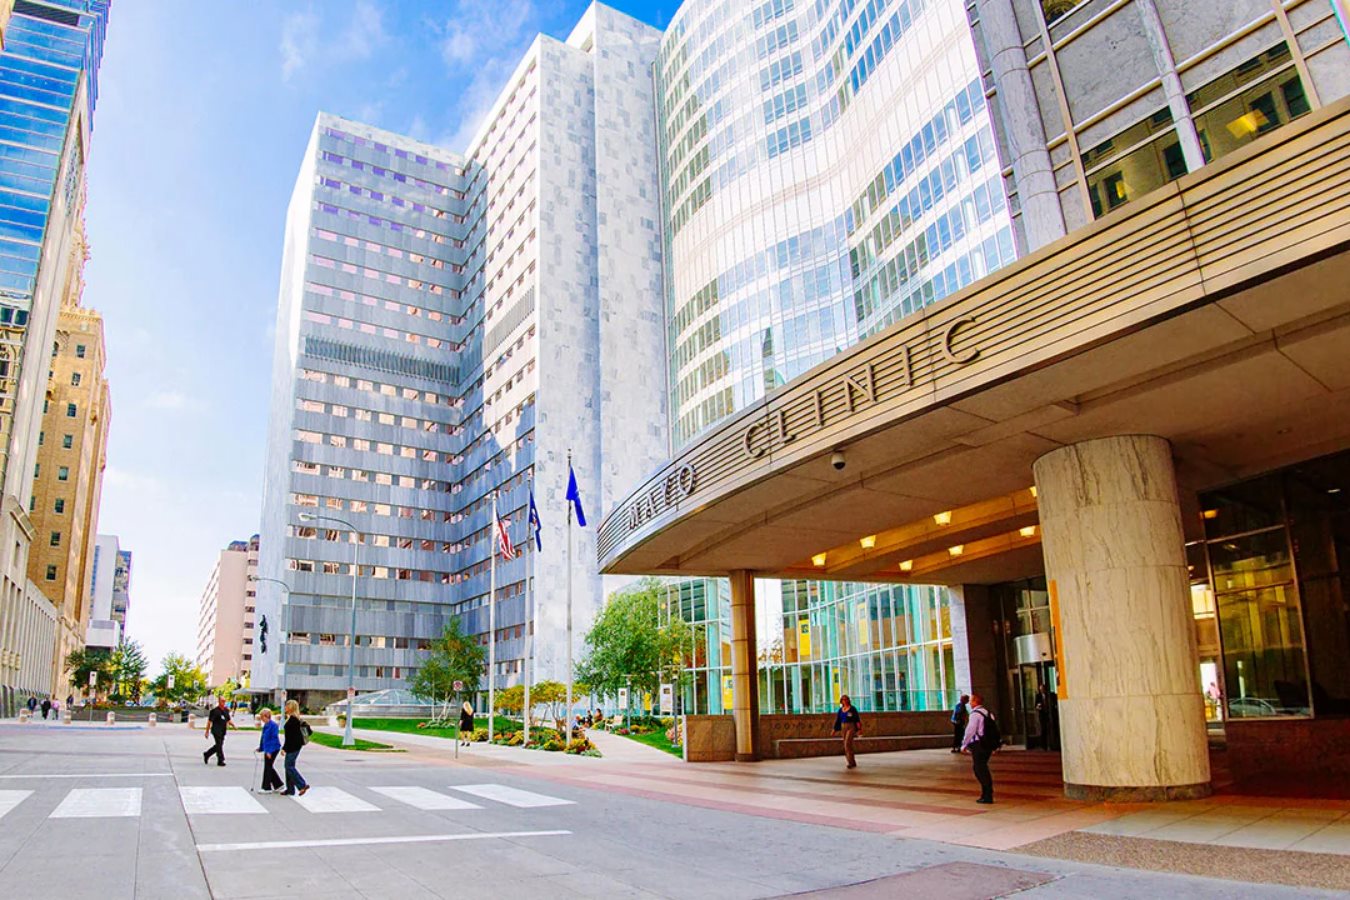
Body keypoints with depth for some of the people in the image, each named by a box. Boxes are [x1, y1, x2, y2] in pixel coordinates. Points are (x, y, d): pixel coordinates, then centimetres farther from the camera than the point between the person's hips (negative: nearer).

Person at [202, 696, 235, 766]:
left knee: (218, 745, 14)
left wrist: (233, 725, 1)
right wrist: (207, 732, -10)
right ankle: (220, 760, -3)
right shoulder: (215, 711, -10)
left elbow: (228, 720, 19)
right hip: (216, 731, -7)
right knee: (219, 745, -8)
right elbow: (209, 721, -9)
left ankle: (206, 755, 34)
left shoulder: (226, 711, 11)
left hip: (223, 731, 7)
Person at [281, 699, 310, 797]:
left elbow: (290, 736, -21)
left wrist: (284, 748, -20)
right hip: (295, 745, 10)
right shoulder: (296, 718, 12)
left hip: (293, 746, -10)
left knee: (289, 766, -6)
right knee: (289, 766, 12)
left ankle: (303, 785, -6)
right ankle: (290, 789, 16)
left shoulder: (292, 719, -17)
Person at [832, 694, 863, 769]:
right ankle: (853, 763, 17)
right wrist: (834, 729, 6)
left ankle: (851, 763, -15)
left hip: (851, 727, -6)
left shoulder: (852, 709, -6)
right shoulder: (840, 710, 9)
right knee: (847, 745, 7)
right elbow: (837, 720, 11)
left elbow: (857, 719, -7)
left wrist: (859, 729, -11)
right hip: (843, 728, 6)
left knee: (847, 744, -18)